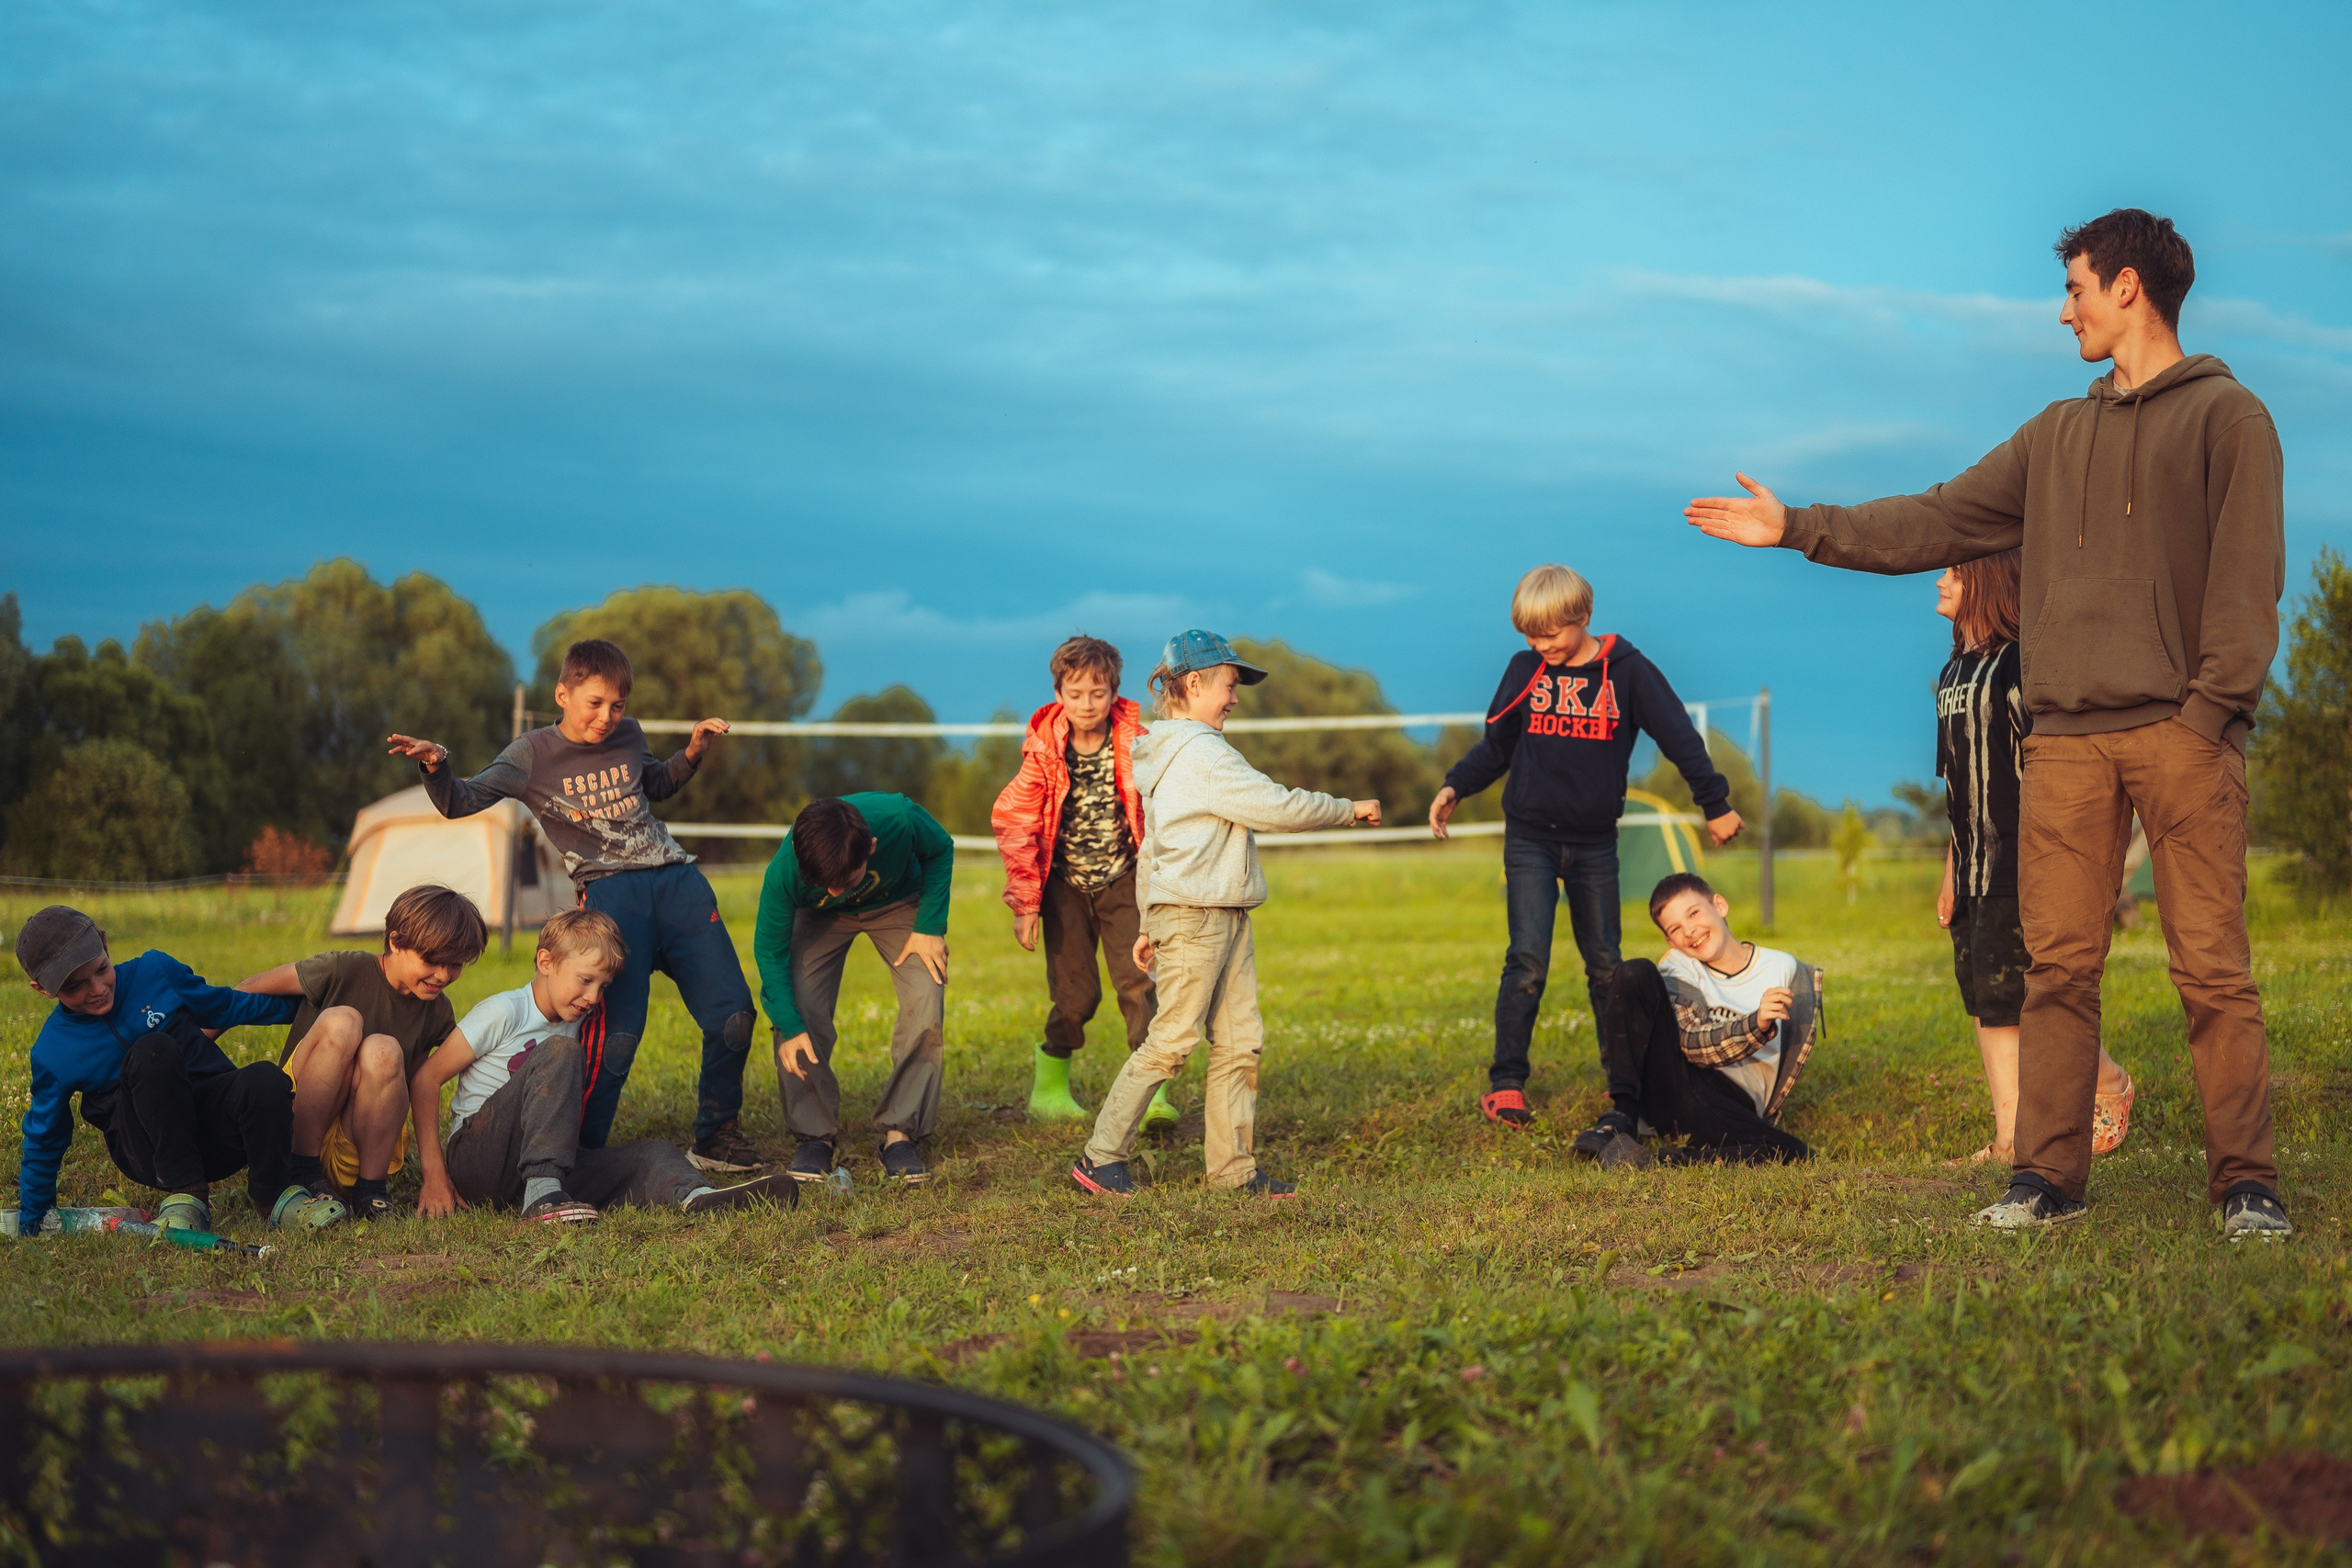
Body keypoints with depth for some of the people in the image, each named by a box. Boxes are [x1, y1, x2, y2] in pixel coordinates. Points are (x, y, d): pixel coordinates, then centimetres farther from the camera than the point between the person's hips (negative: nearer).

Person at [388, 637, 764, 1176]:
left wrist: (692, 753, 15)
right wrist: (436, 768, -23)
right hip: (610, 890, -5)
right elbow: (461, 802, -3)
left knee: (732, 1013, 2)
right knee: (618, 1035, -18)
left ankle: (717, 1136, 22)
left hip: (677, 879, 5)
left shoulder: (629, 736, 12)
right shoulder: (533, 756, 0)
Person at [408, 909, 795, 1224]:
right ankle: (542, 1195, -40)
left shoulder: (572, 1023, 16)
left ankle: (693, 1196, -51)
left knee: (653, 1155, -14)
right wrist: (433, 1173, -14)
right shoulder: (503, 1013, -6)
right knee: (559, 1052, -26)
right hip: (477, 1163, -7)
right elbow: (426, 1079, -8)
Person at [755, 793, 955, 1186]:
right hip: (821, 918, 0)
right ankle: (815, 1134, -2)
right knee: (799, 1010, -19)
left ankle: (900, 1132, -8)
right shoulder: (784, 872, -38)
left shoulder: (899, 819, -42)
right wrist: (789, 1027, -27)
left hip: (898, 903, 0)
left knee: (926, 1002, -19)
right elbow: (770, 950, -21)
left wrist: (930, 927, -21)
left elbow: (941, 850, -16)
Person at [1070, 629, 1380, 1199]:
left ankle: (1232, 1168, 8)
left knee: (1241, 1041, 6)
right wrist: (1349, 810, -4)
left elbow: (1150, 847, 23)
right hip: (1195, 915, -10)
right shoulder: (1201, 753, -14)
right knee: (1171, 1040, -8)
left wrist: (1149, 925, 26)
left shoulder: (1168, 754, 19)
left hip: (1227, 917, 10)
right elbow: (1275, 806, -17)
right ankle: (1101, 1157, -2)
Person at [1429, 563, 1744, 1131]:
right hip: (1529, 840, 0)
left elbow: (1680, 739, 1)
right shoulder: (1525, 670, 2)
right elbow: (1495, 745, 11)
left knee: (1606, 965, 6)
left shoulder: (1627, 671, -4)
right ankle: (1506, 1083, -7)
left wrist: (1715, 805, 1)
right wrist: (1454, 786, -3)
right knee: (1527, 962, -11)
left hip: (1594, 844, 0)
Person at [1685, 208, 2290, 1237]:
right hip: (2067, 737, 5)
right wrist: (1799, 528, 17)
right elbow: (1936, 524, 22)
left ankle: (2245, 1183, -3)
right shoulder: (2057, 437, 21)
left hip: (2180, 735, -5)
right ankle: (2049, 1175, 5)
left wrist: (2211, 709, -14)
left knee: (2212, 965, -6)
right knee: (2058, 966, 2)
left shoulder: (2224, 417, 3)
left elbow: (2246, 576, -5)